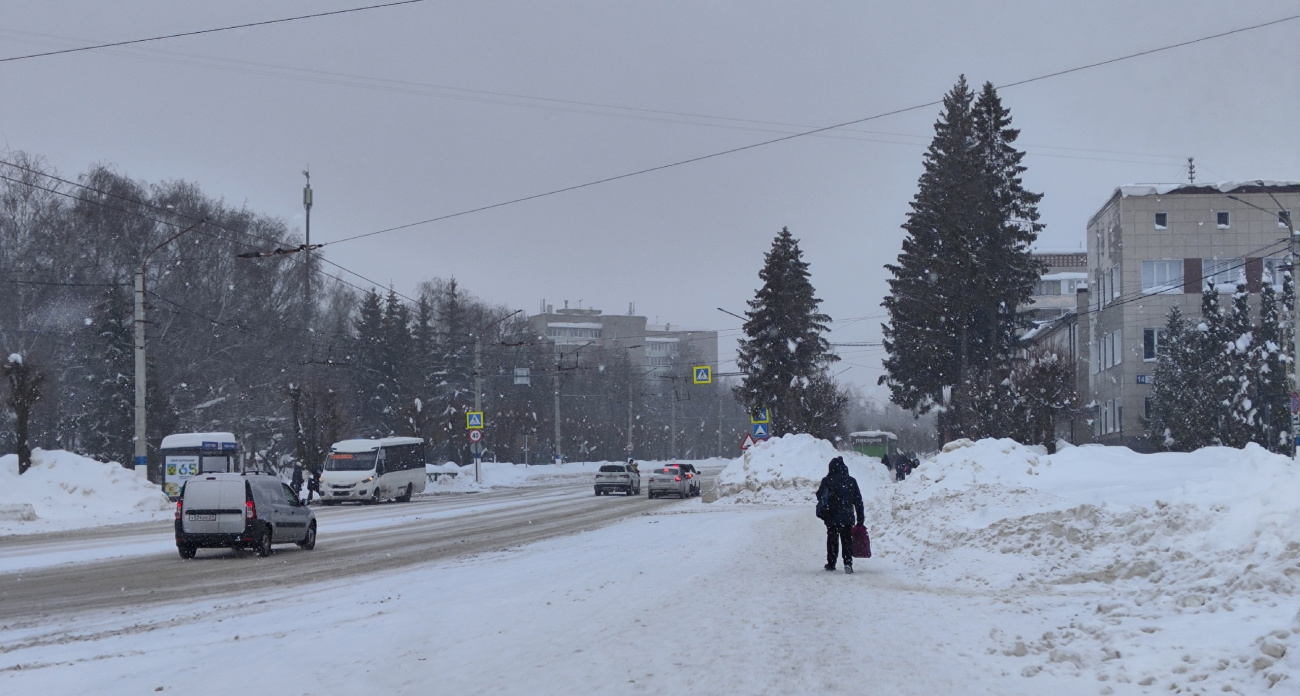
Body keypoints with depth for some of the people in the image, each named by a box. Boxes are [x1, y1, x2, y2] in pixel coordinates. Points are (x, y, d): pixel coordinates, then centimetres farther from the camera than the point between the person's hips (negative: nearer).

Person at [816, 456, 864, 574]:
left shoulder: (827, 481, -6)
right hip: (847, 517, 1)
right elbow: (858, 501, 3)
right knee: (847, 540, 5)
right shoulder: (851, 481, 0)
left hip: (832, 517, -1)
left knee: (832, 540, 13)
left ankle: (831, 564, 18)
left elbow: (820, 496, 2)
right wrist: (860, 518, 8)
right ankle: (848, 562, -12)